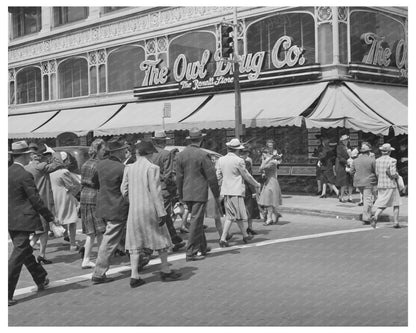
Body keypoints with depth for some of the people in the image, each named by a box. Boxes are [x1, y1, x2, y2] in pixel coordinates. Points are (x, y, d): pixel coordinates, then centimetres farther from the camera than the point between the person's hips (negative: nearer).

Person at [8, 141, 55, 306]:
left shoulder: (7, 173, 5)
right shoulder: (25, 175, -18)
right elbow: (35, 200, -16)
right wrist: (50, 217, -6)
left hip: (10, 221, 9)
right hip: (23, 221, -9)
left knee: (25, 251, 21)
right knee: (18, 256, -5)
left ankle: (41, 280, 40)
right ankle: (6, 294, -7)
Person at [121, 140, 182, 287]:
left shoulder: (129, 168, 5)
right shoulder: (152, 168, -9)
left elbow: (123, 190, 7)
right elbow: (155, 191, -13)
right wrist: (162, 212, -11)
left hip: (134, 209, 4)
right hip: (150, 209, -4)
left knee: (135, 242, 7)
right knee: (161, 238, 12)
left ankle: (134, 276, 3)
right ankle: (165, 271, 22)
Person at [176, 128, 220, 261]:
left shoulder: (180, 155, 3)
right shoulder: (203, 155, -13)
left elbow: (179, 176, 8)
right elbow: (211, 176, -10)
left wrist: (180, 194, 17)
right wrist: (216, 194, 0)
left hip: (187, 194, 6)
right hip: (199, 193, -6)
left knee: (197, 220, 19)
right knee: (196, 221, -3)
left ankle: (202, 247, 30)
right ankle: (191, 252, -2)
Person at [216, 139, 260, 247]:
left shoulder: (221, 160, 5)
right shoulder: (238, 160, -12)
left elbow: (218, 175, 10)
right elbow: (247, 176, -4)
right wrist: (256, 185, 10)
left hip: (225, 191, 7)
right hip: (236, 191, -7)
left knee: (238, 215, 16)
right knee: (231, 216, -1)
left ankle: (245, 235, 28)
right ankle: (223, 239, -7)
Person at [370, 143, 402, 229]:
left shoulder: (377, 160, 3)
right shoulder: (392, 160, -13)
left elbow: (377, 174, 6)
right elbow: (393, 174, -17)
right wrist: (397, 175, 4)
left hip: (380, 185, 4)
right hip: (391, 185, -4)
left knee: (382, 205, 7)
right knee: (396, 204, 12)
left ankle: (375, 217, -18)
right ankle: (396, 222, 12)